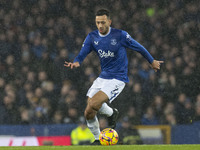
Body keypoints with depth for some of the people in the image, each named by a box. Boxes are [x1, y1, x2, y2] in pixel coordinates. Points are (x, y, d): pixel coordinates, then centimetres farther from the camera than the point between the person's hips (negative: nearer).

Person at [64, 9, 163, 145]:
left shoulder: (120, 35, -11)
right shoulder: (92, 37, 1)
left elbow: (139, 48, 1)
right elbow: (82, 54, -3)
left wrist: (152, 61, 12)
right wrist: (76, 62, -26)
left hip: (118, 79, -6)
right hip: (103, 77, 6)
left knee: (94, 104, -27)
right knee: (89, 113, -2)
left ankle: (111, 113, 5)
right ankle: (97, 140, 21)